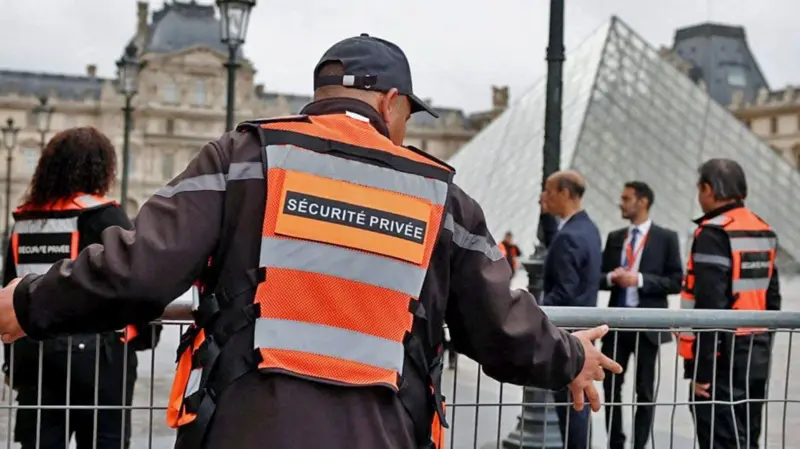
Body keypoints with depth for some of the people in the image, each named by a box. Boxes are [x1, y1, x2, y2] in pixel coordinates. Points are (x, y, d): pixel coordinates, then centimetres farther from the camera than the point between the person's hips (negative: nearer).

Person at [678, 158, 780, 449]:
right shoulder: (764, 232, 13)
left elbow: (710, 306, -21)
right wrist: (761, 348, 21)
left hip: (724, 358, -9)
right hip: (757, 357, 9)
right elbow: (772, 297, 16)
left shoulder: (714, 233, -15)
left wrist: (701, 369, -19)